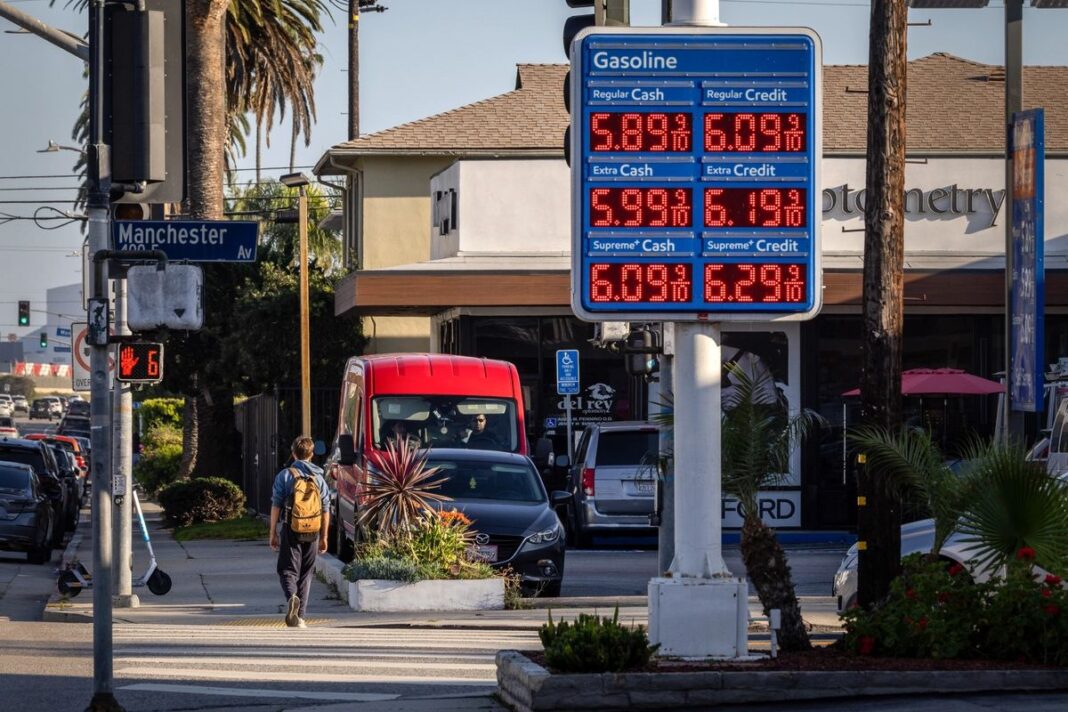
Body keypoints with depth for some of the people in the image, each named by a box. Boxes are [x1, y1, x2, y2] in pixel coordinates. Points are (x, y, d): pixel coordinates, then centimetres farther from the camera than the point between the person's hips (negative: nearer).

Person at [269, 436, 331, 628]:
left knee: (288, 570, 2)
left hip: (291, 529, -2)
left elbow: (276, 506, -4)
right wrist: (323, 537, 16)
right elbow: (326, 510, 8)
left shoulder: (284, 475, -3)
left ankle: (292, 597, -28)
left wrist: (273, 533, 3)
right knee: (306, 573, 11)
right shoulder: (319, 477, 6)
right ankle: (300, 616, 10)